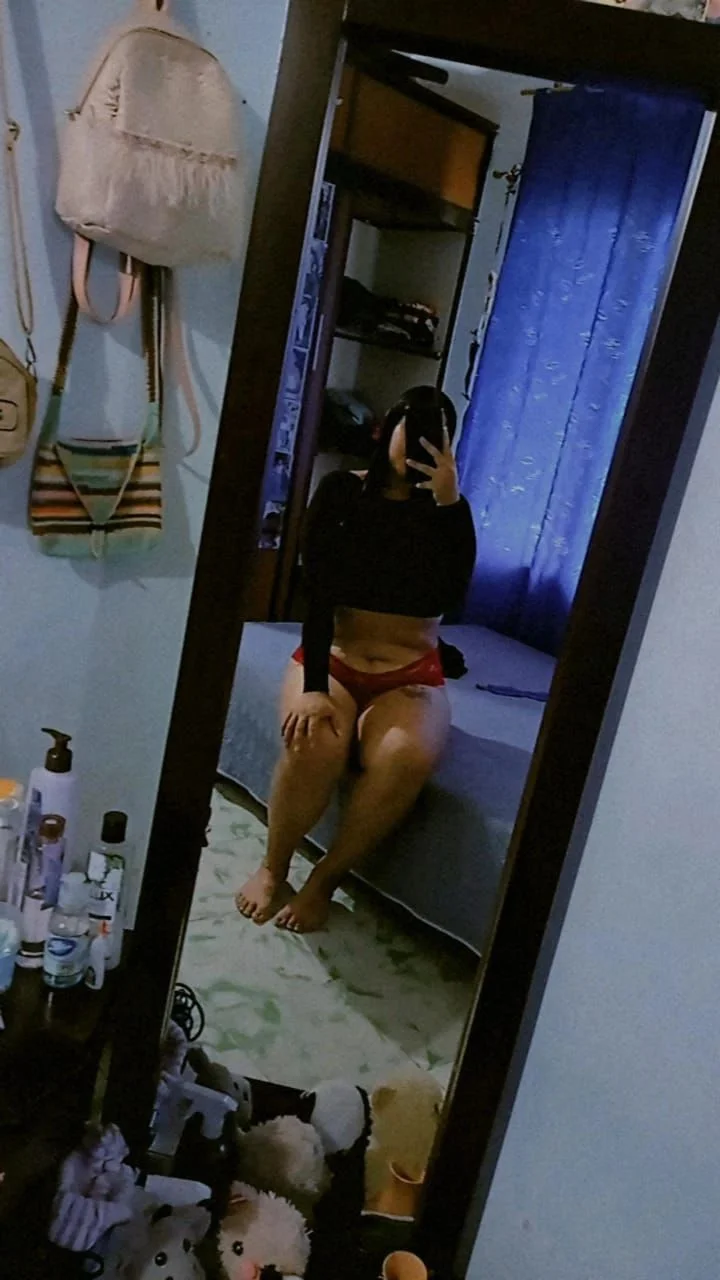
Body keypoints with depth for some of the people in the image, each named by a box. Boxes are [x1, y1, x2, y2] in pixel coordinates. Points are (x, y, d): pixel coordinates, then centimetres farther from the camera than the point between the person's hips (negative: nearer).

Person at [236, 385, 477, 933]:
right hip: (333, 660, 0)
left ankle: (325, 879, -9)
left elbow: (452, 594, -17)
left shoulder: (447, 510, 2)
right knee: (314, 743, -34)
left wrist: (449, 501, -24)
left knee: (405, 757, -33)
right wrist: (314, 686, -24)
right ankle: (273, 868, -5)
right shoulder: (342, 491, -1)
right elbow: (319, 591, -12)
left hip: (410, 676, 1)